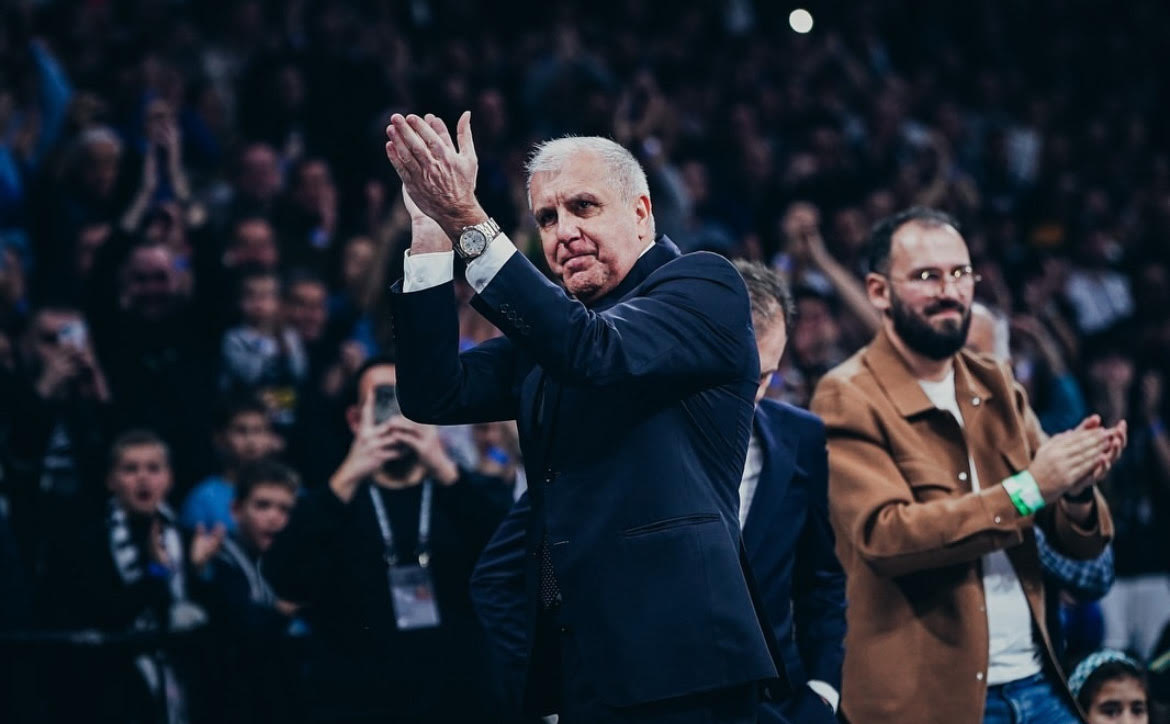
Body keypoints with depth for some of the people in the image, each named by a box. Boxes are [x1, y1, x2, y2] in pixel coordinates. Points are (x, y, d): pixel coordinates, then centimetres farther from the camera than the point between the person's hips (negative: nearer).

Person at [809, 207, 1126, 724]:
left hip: (1035, 682, 5)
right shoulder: (847, 400, -6)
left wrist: (1077, 492, -14)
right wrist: (1026, 490, -24)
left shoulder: (996, 387, 10)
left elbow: (1080, 543, 9)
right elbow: (883, 536, -20)